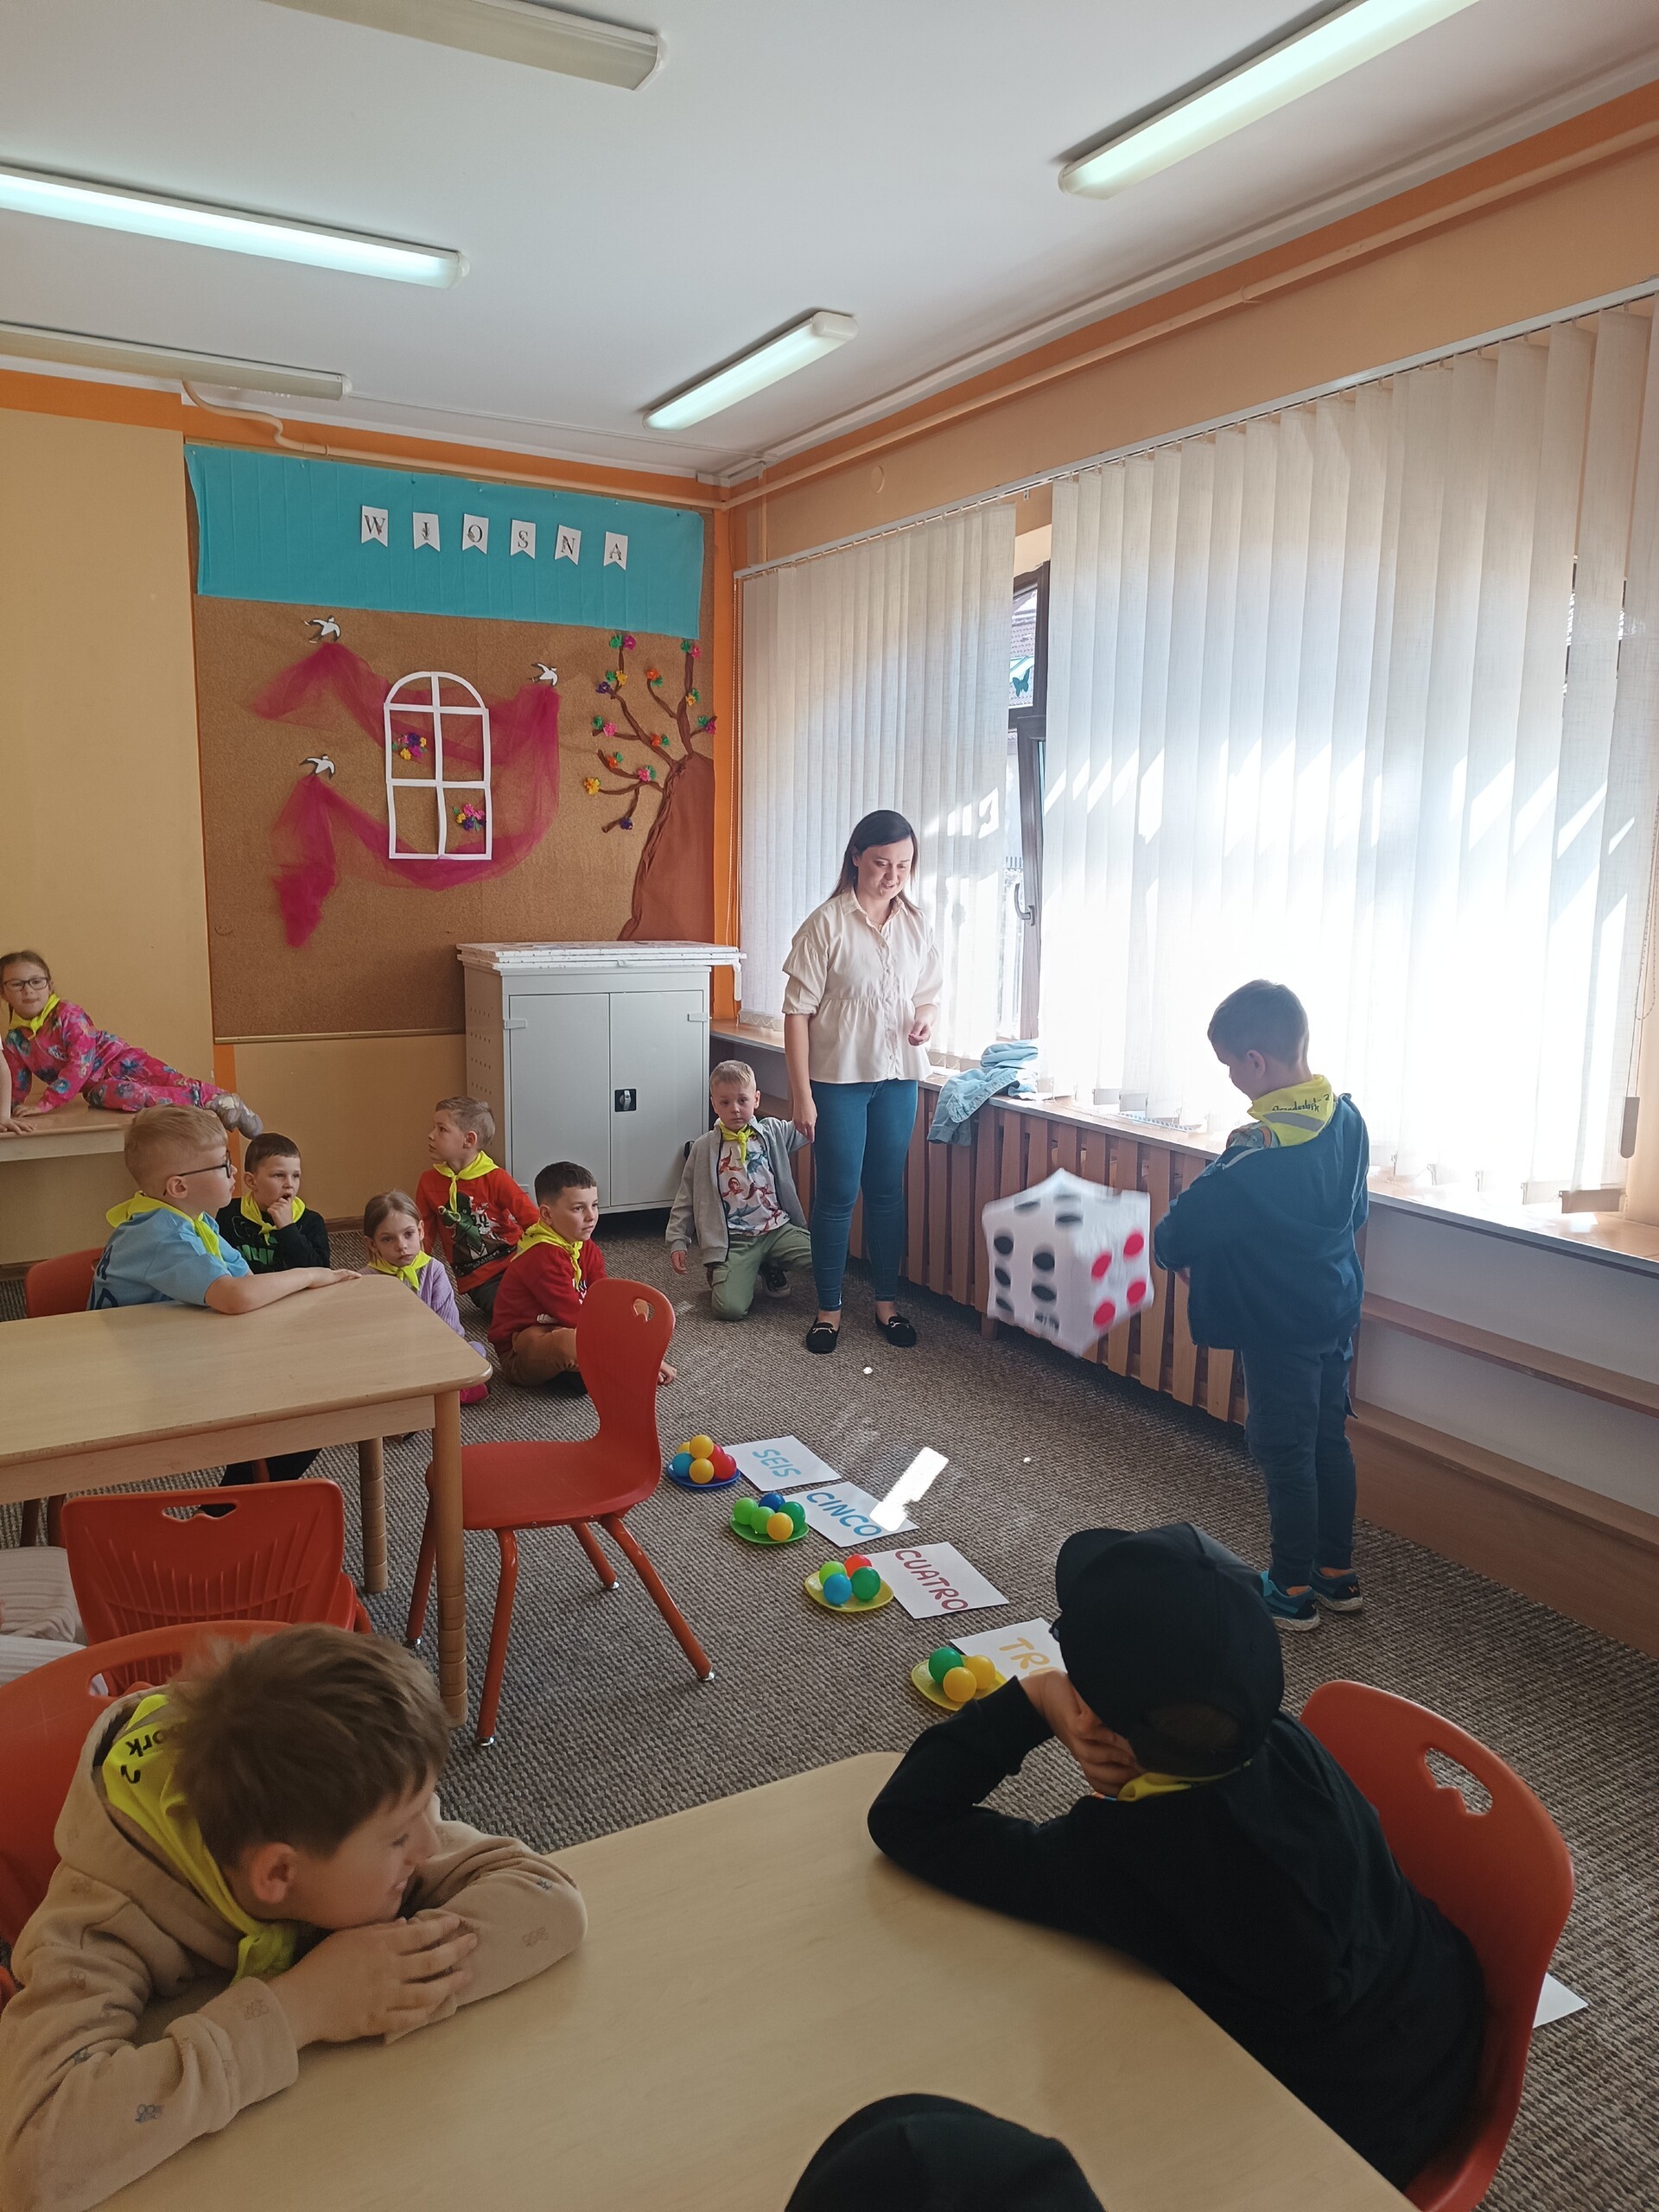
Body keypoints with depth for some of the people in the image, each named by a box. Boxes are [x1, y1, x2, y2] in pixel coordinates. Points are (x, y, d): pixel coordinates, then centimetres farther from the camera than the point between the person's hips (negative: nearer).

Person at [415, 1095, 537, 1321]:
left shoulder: (495, 1178, -9)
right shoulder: (428, 1183, 1)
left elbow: (531, 1220, -10)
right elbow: (425, 1235, 11)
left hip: (514, 1262, -1)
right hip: (477, 1279, 1)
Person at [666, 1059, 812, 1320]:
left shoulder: (773, 1133, 6)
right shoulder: (704, 1148, 3)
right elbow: (686, 1199, 8)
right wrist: (677, 1242, 4)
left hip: (778, 1228, 3)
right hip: (735, 1240, -2)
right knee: (730, 1308, -22)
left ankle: (772, 1269, 12)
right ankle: (720, 1274, 16)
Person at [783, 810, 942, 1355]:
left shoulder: (915, 925, 4)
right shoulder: (827, 923, -11)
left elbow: (929, 993, 16)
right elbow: (798, 1012, -11)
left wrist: (925, 1017, -9)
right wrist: (802, 1094, -14)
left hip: (898, 1076, 4)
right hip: (838, 1078, -4)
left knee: (887, 1190, 12)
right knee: (837, 1194, 3)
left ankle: (886, 1300, 26)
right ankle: (829, 1307, 17)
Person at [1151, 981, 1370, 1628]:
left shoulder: (1258, 1149, -27)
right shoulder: (1346, 1119, -3)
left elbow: (1191, 1222, -21)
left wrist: (1165, 1245, 0)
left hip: (1278, 1325, -8)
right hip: (1337, 1312, 8)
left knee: (1285, 1453, 5)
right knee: (1330, 1440, 18)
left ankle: (1293, 1589, 18)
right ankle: (1337, 1574, 31)